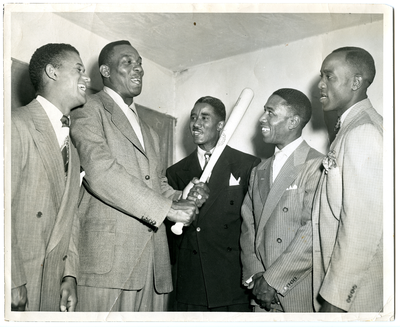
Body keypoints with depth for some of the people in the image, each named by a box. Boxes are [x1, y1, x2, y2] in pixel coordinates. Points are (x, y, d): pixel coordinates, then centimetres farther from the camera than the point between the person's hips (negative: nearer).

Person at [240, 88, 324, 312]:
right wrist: (254, 275, -4)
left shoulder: (316, 165, -11)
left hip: (301, 294, -5)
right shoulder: (259, 171, 12)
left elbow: (314, 231, -17)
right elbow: (248, 226, 7)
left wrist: (272, 279, -13)